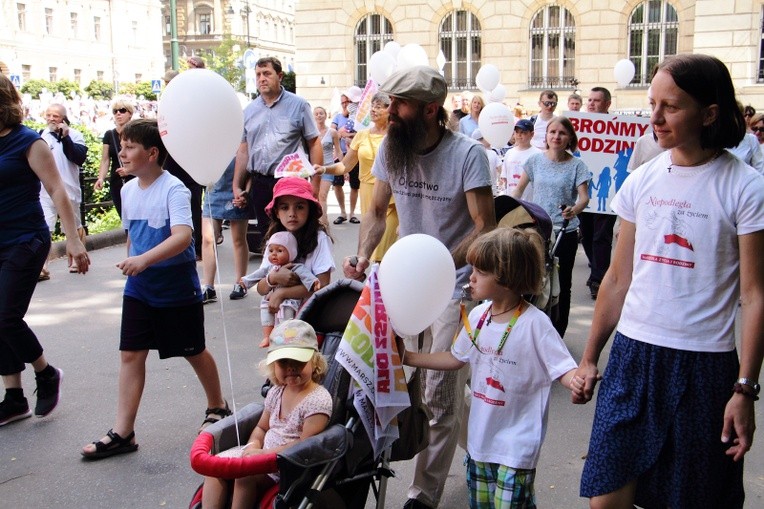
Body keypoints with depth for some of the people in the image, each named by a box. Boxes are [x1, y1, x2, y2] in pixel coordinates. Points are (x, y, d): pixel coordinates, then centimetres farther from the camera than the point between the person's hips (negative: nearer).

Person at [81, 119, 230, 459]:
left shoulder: (174, 189, -18)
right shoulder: (128, 190, 5)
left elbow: (183, 236, -31)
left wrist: (145, 259, -42)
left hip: (177, 288, -6)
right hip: (139, 288, 6)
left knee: (194, 352, 10)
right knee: (130, 354, 3)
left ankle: (217, 406, 34)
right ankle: (123, 433, 9)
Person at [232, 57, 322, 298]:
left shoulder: (298, 105, -1)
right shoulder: (249, 110, 12)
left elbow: (314, 144, -2)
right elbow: (244, 150, 15)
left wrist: (314, 184, -8)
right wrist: (236, 186, 12)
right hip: (260, 183, 4)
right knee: (266, 236, 11)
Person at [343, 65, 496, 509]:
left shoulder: (468, 154, -14)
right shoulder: (390, 148, 0)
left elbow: (484, 227, -15)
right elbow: (378, 212, 8)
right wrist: (363, 256, -10)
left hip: (453, 287, -5)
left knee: (439, 393, -2)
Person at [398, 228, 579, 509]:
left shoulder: (534, 323, -20)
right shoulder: (477, 316, 0)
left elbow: (564, 370, -19)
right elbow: (455, 359, 13)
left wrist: (579, 381, -42)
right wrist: (407, 357, 11)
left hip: (516, 446, -6)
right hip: (480, 438, 7)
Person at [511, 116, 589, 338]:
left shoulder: (576, 165, -3)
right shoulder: (535, 160, 5)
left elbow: (584, 196, -11)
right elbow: (519, 189, 14)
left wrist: (574, 210, -32)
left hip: (565, 233, -2)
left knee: (561, 286, 5)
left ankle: (556, 335, 15)